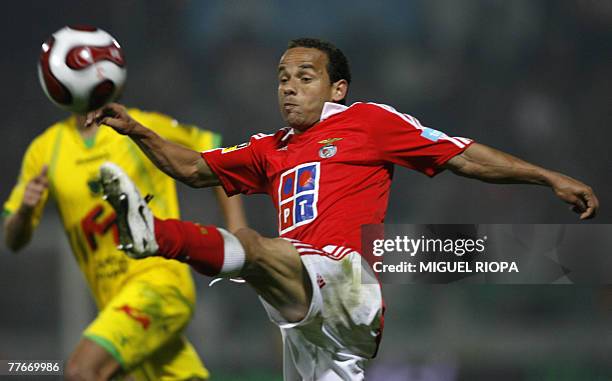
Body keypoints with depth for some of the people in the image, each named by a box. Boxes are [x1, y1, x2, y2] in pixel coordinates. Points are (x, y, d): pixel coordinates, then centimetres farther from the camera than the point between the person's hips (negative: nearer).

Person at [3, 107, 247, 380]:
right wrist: (25, 209, -13)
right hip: (114, 300, 5)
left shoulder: (144, 126, -1)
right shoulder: (44, 150, 8)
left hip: (160, 281, -5)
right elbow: (13, 241, 10)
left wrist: (236, 229, 1)